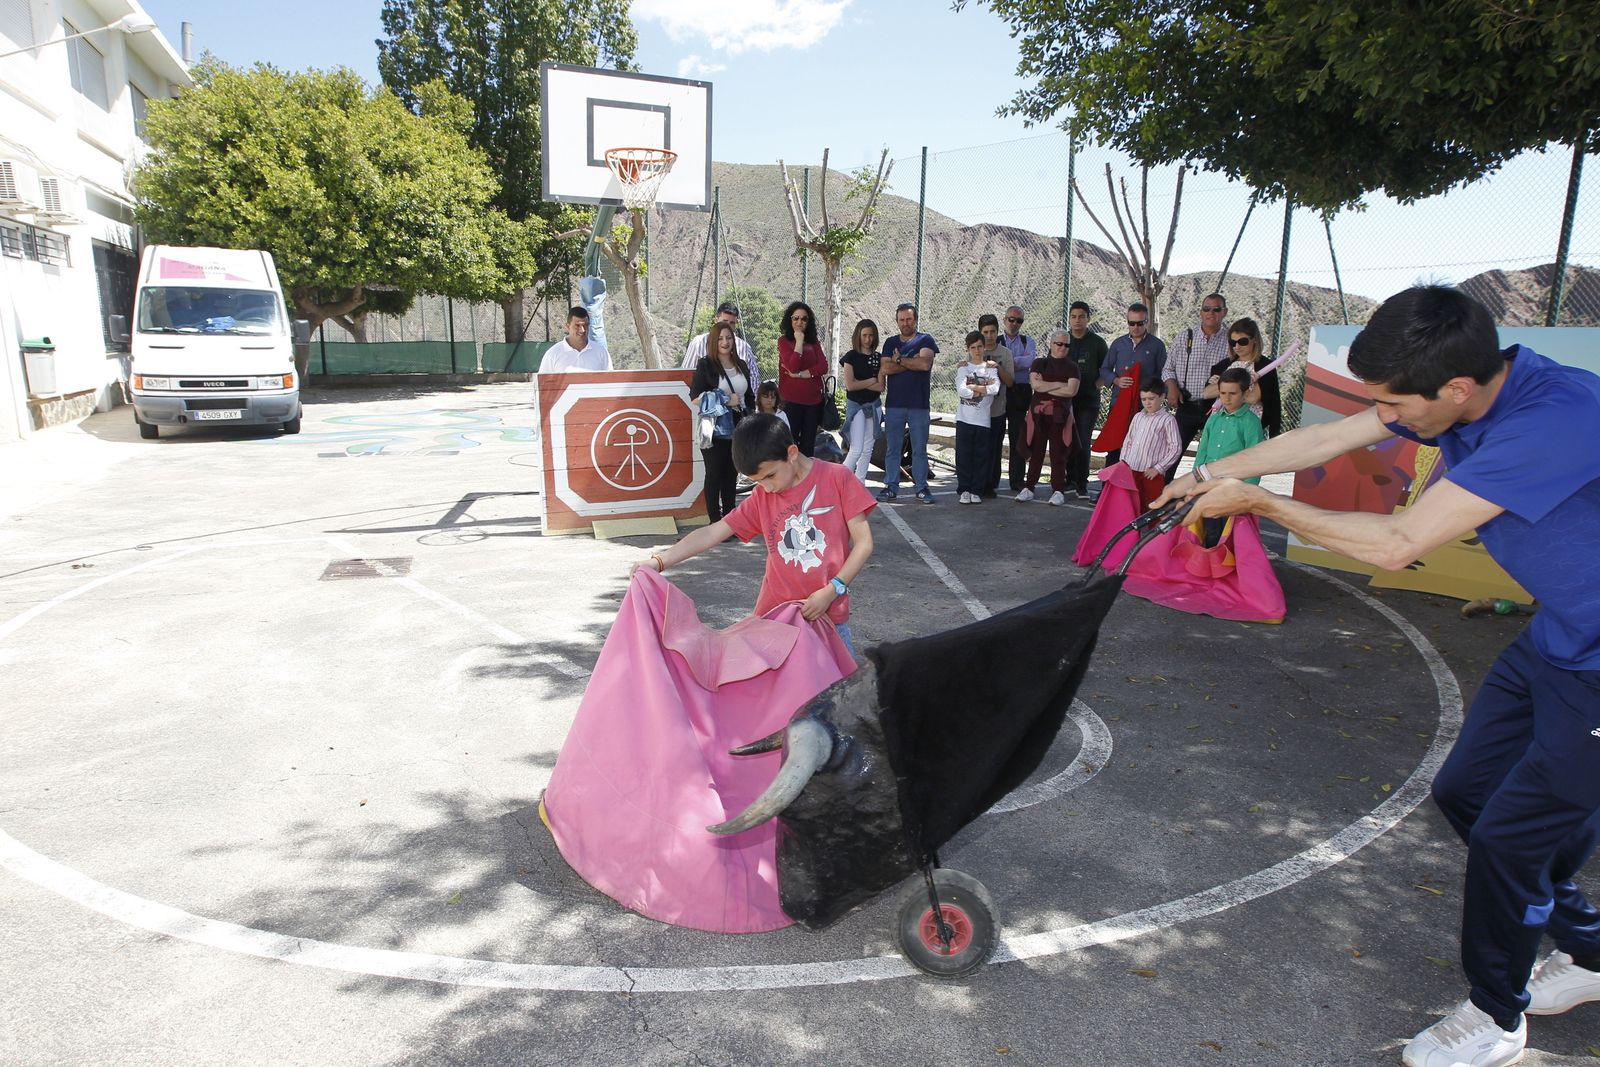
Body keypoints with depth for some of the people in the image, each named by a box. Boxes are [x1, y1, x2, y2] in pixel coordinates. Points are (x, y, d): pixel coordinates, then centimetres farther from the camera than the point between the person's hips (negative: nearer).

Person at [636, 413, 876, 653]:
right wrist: (659, 561, -8)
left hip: (829, 615, -2)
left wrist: (831, 591, -13)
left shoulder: (837, 478, -6)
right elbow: (712, 533, 3)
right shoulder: (762, 497, 3)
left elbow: (863, 543, -5)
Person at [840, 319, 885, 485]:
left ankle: (859, 485, 13)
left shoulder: (879, 357, 6)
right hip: (855, 405, -4)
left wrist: (860, 382, -10)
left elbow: (881, 387, -2)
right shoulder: (851, 356, -4)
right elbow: (850, 385, -15)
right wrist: (872, 380, -5)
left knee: (867, 449, 6)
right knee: (856, 450, -12)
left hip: (874, 406, 4)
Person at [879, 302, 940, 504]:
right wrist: (912, 362, -8)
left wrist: (899, 360, -4)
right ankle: (891, 486, 9)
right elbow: (886, 368, -3)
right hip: (894, 404, 2)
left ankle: (921, 487, 8)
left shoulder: (925, 340, 5)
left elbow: (925, 364, -14)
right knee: (892, 448, 3)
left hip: (918, 404, -2)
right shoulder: (891, 343, 13)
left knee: (920, 448, 2)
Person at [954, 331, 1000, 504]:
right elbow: (961, 390, -10)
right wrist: (984, 389, -8)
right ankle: (963, 490, 8)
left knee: (981, 456, 3)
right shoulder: (963, 367, 6)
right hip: (964, 418, -1)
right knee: (963, 455, -1)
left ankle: (976, 490, 12)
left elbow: (995, 388, -9)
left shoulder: (991, 368, 9)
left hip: (984, 419, 1)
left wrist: (972, 387, -11)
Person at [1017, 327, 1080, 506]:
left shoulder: (1071, 367, 7)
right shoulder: (1039, 363, 9)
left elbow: (1071, 391, -7)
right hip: (1038, 413, 1)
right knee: (1036, 451, 3)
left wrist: (1045, 387, -6)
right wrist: (1059, 384, -7)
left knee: (1058, 453, 0)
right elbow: (1035, 384, -8)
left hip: (1060, 415, -1)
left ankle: (1058, 490, 5)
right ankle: (1028, 487, 10)